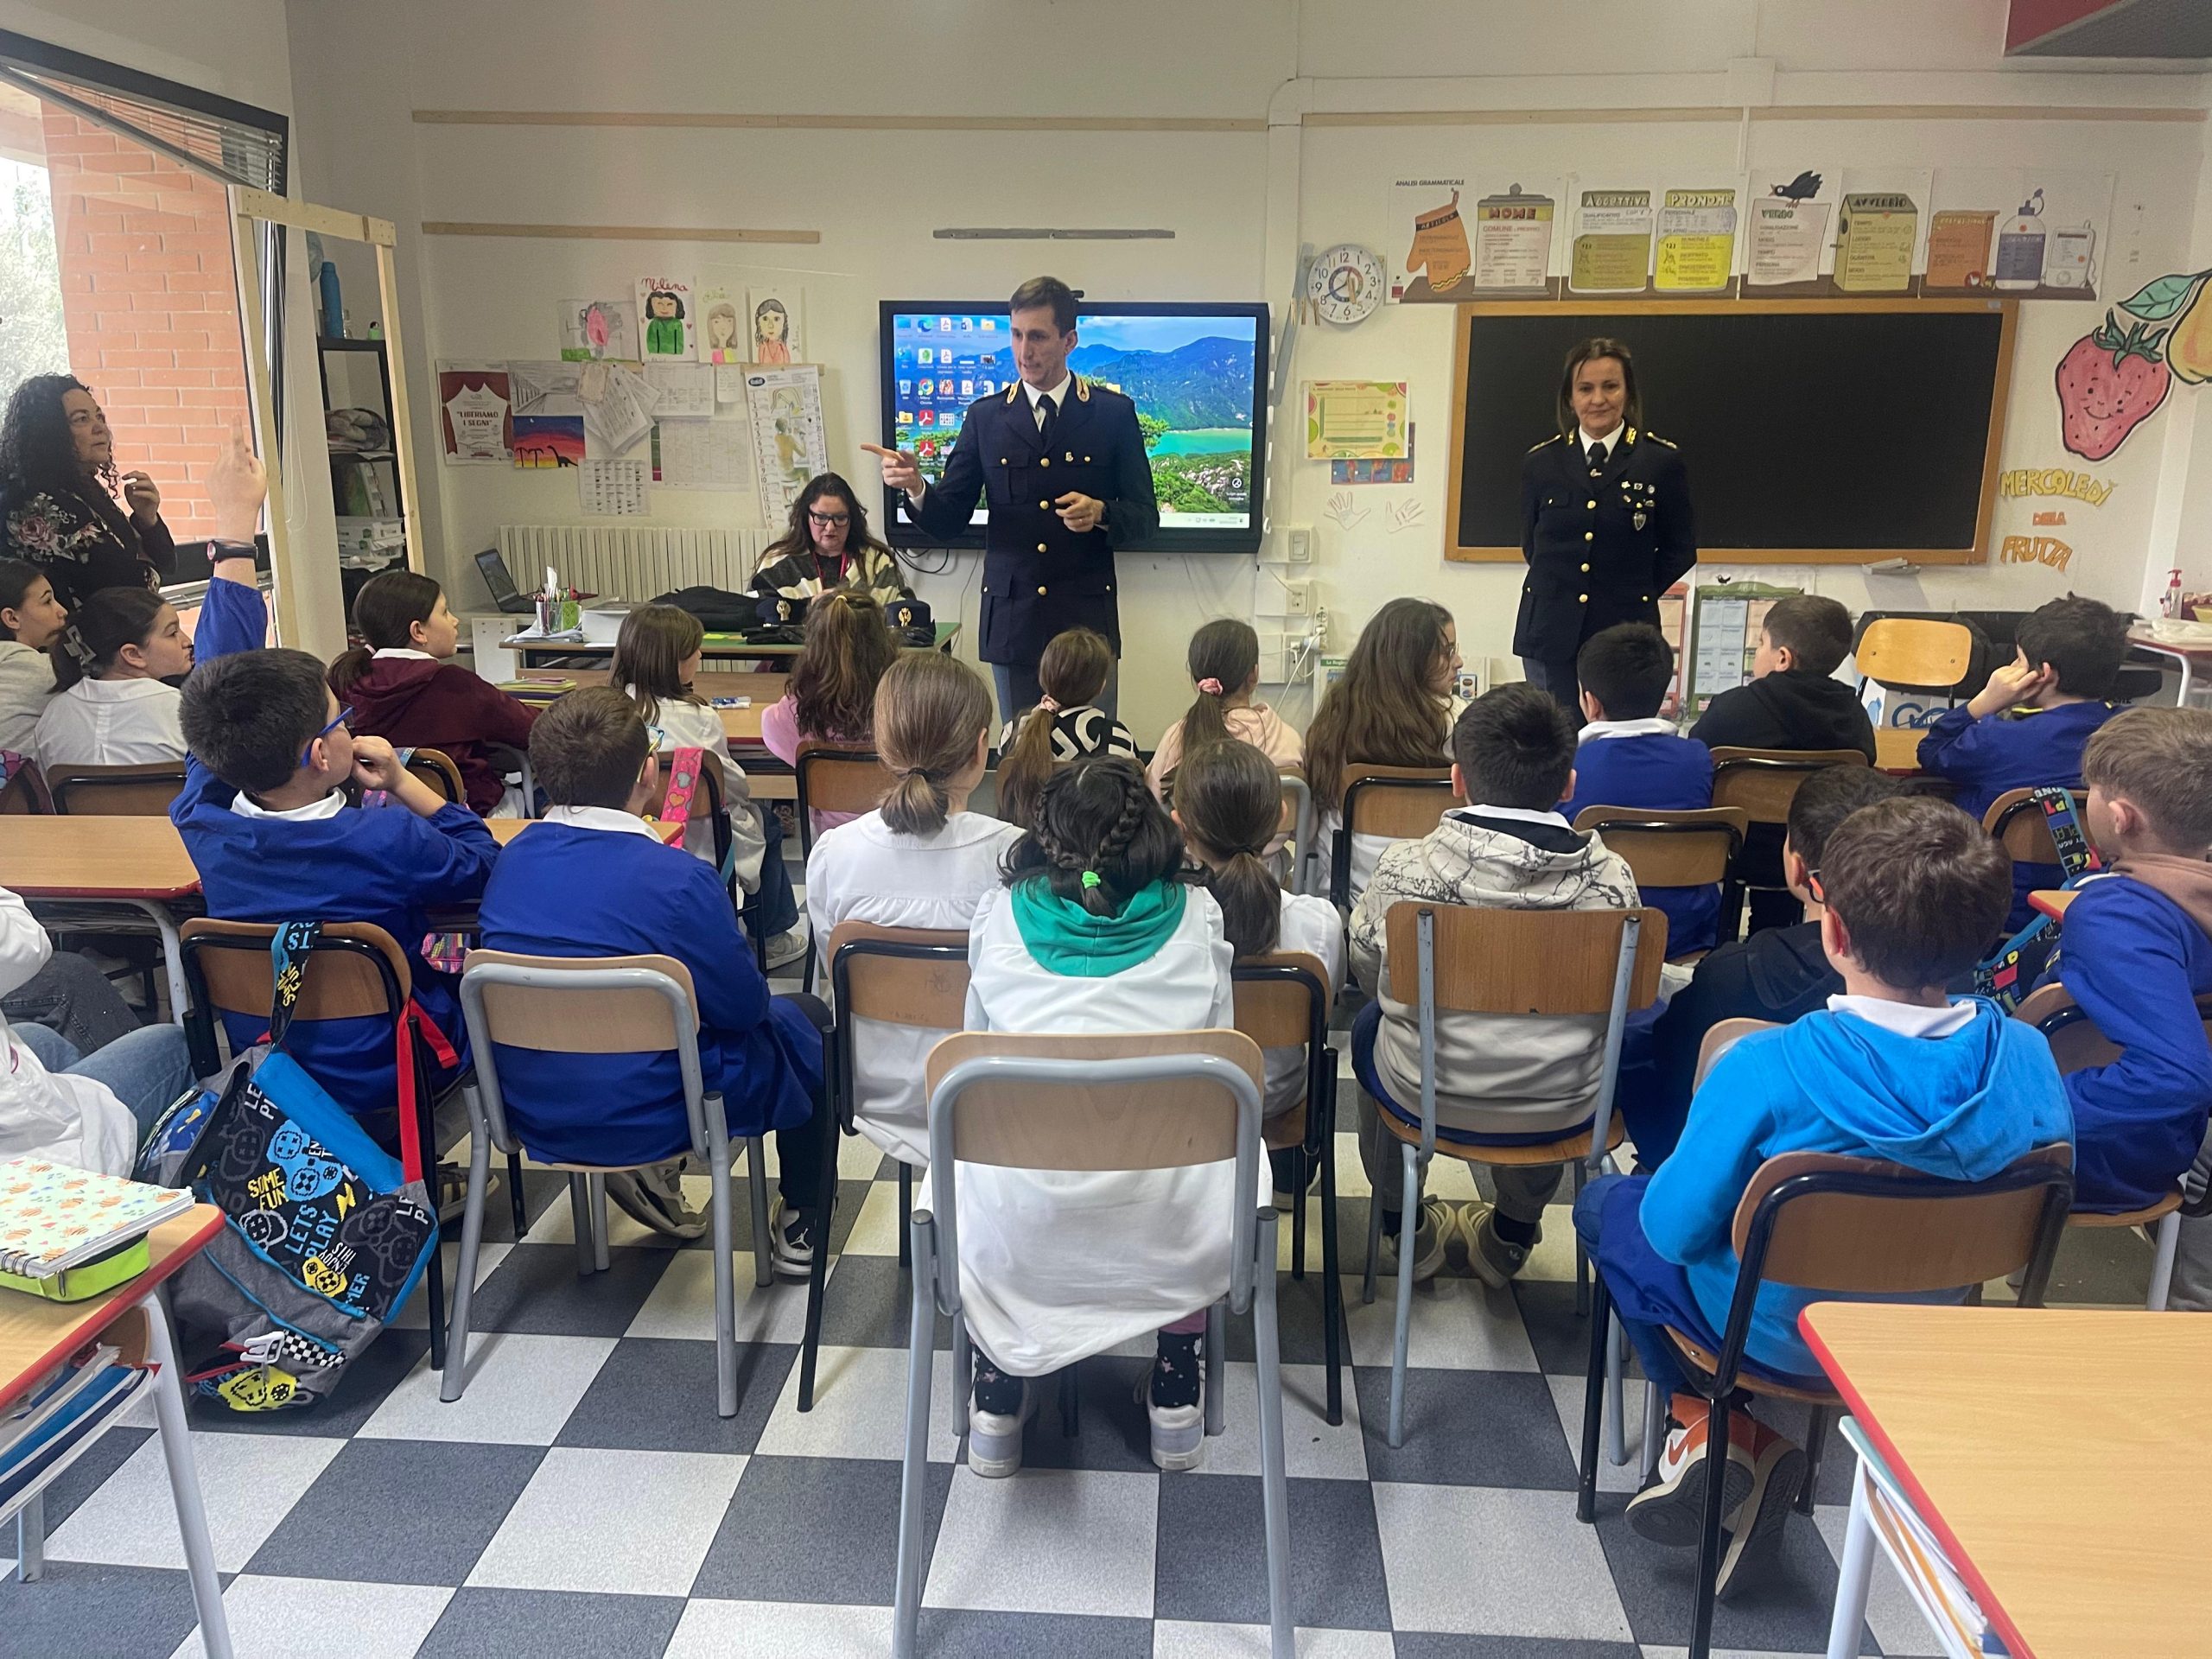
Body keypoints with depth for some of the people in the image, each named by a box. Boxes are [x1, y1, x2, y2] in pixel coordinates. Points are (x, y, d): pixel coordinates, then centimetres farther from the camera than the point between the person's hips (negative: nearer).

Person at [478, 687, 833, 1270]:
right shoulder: (676, 878, -25)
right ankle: (801, 1226, 31)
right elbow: (743, 1007, -14)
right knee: (804, 1020, 20)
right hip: (651, 1122, -6)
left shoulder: (511, 859, -5)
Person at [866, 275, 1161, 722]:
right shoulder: (985, 416, 7)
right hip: (1012, 620, 2)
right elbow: (949, 520, 5)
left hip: (1086, 617, -1)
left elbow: (1145, 519, 3)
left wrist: (1100, 514, -18)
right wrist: (916, 488, -15)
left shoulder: (1113, 413, 2)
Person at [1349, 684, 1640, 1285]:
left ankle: (1405, 1228, 45)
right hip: (1563, 1112, 1)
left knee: (1370, 1024, 32)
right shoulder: (1610, 879, -15)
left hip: (1427, 1099, -1)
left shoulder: (1405, 867, -18)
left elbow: (1367, 968, 1)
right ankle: (1512, 1234, 46)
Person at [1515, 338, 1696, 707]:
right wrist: (1560, 587, 11)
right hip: (1552, 634, 2)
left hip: (1626, 634, -2)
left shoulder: (1662, 461, 0)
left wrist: (1636, 592, 2)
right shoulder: (1540, 463, 5)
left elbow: (1680, 550, 7)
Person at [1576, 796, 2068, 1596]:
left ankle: (1707, 1424, 14)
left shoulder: (1765, 1068, -34)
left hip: (1773, 1337, -5)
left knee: (1608, 1202, 22)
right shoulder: (2027, 1058, -20)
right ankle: (1753, 1441, 22)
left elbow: (1676, 1230, -23)